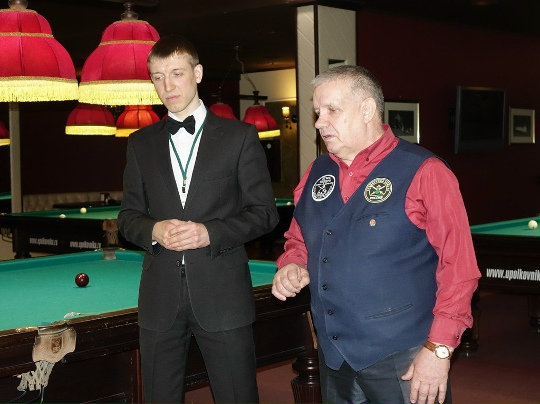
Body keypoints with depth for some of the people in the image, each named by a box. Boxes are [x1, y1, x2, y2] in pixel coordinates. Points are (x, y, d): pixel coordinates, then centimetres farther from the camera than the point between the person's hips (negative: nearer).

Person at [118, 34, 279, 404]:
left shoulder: (239, 136, 1)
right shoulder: (141, 143, 11)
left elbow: (265, 213, 0)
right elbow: (128, 216, 13)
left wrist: (211, 232, -15)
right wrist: (154, 230, -10)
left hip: (223, 293, -3)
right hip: (160, 297, 3)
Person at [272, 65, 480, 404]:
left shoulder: (424, 173, -10)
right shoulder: (317, 173, 8)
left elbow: (458, 268, -12)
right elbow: (299, 239, 22)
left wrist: (439, 349, -16)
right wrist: (293, 265, 0)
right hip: (333, 358, 6)